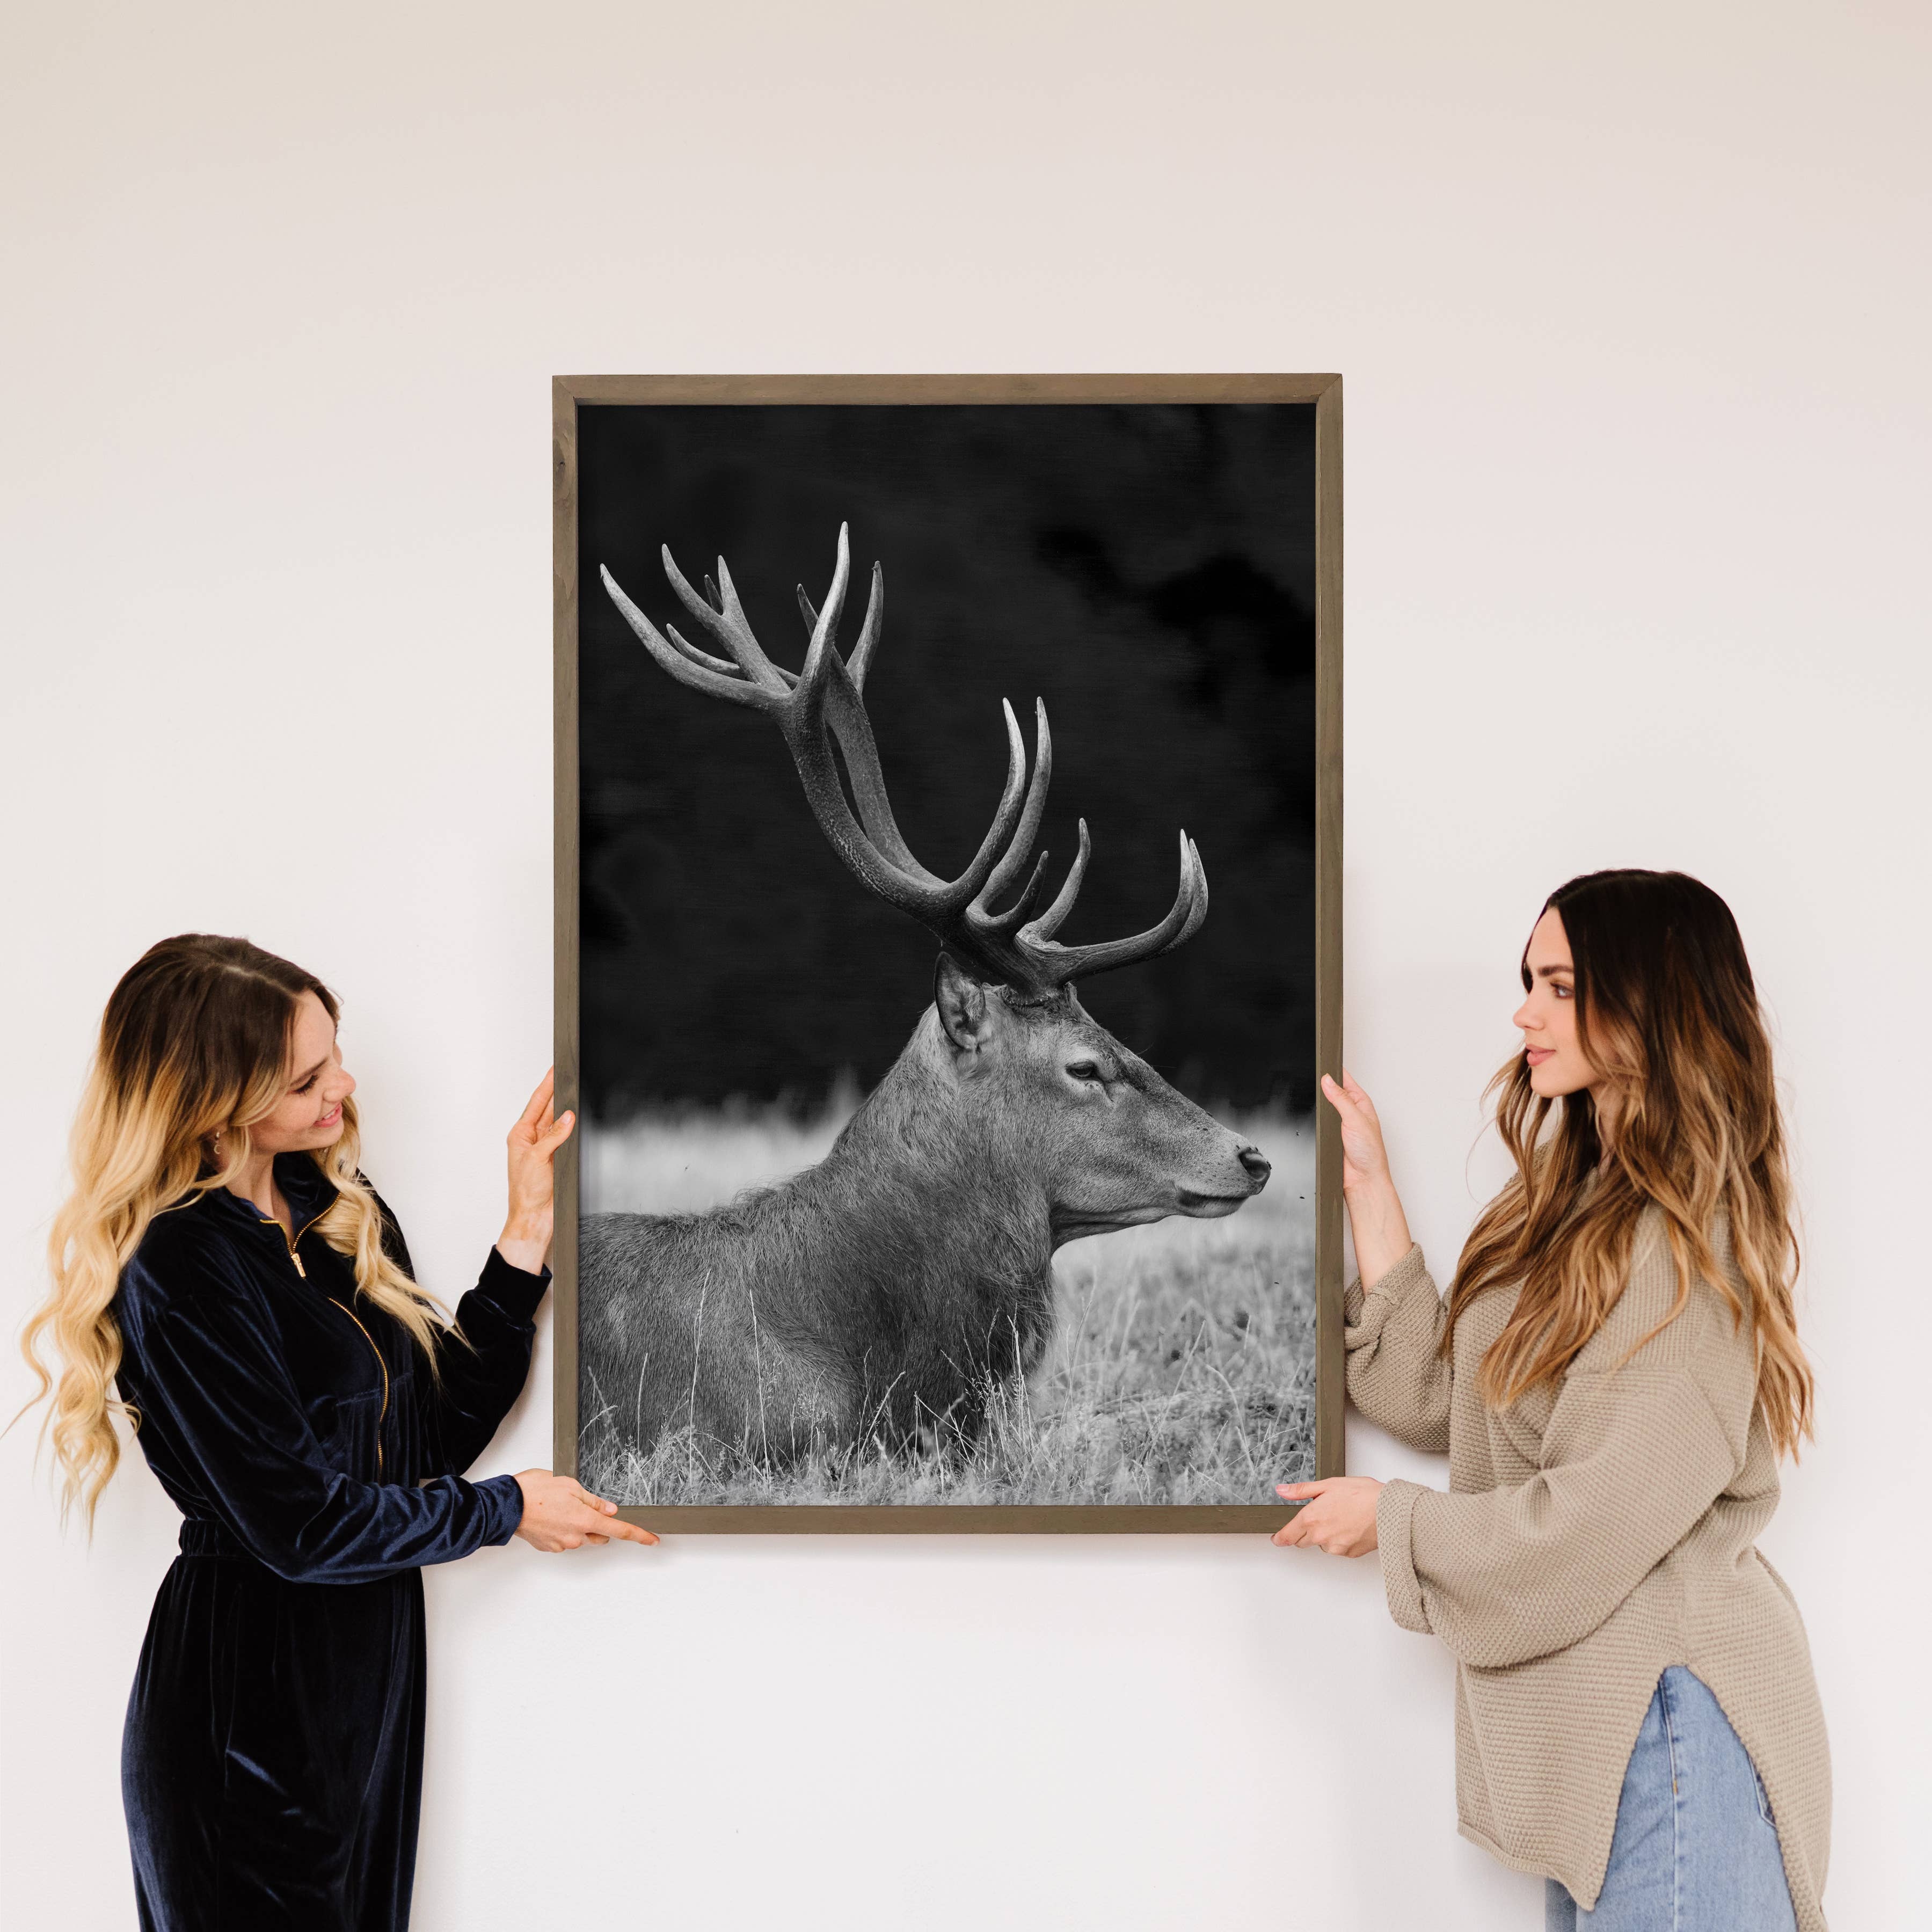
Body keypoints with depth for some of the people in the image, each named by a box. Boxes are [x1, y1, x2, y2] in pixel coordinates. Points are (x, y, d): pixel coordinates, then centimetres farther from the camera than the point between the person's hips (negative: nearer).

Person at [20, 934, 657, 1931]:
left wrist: (526, 1237, -2)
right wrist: (506, 1510, -6)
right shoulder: (176, 1270, -19)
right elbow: (299, 1523, -18)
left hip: (371, 1663, 8)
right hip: (250, 1695, -8)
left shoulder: (342, 1212, 6)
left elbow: (434, 1433, 5)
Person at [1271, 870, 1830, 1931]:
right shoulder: (1579, 1206, 13)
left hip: (1666, 1715, -9)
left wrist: (1394, 1518, -5)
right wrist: (1368, 1189, 11)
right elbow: (1438, 1397, 11)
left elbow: (1602, 1519, -19)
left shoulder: (1688, 1241, -16)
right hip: (1590, 1723, 9)